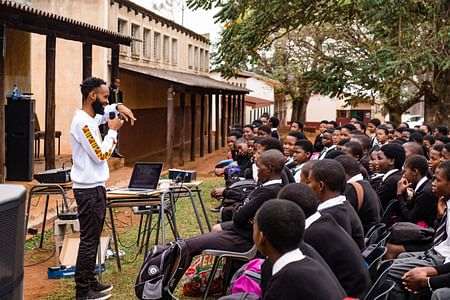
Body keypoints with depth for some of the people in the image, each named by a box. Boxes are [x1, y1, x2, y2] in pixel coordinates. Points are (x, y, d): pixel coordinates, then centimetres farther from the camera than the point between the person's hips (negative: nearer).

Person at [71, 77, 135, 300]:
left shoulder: (90, 117, 10)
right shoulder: (83, 122, -19)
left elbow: (104, 111, 32)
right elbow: (101, 154, -20)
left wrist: (119, 107, 10)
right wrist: (113, 131, -9)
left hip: (94, 187, 10)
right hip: (89, 189, -10)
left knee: (93, 238, 15)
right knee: (88, 239, -6)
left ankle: (89, 282, 24)